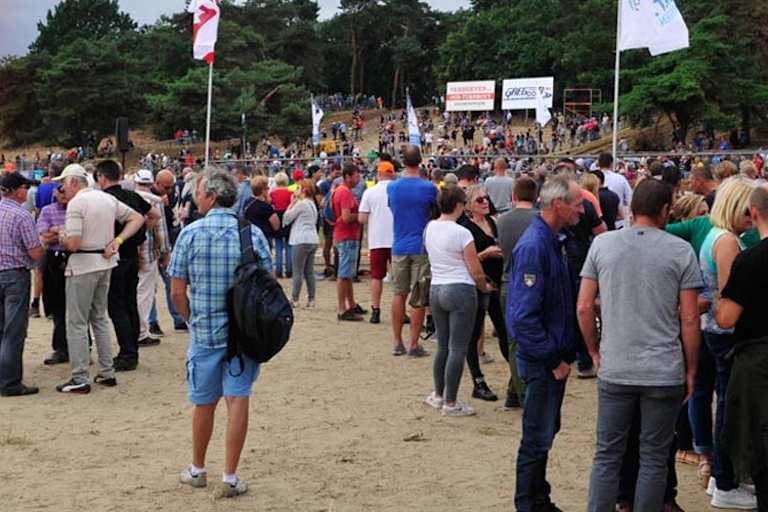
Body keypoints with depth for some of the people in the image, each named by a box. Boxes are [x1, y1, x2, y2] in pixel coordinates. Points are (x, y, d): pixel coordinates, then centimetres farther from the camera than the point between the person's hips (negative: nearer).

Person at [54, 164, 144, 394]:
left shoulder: (76, 203, -14)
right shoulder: (108, 198, 8)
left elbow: (73, 244, -21)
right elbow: (137, 218, 12)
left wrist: (61, 237, 1)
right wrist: (117, 241, 3)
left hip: (83, 264, -7)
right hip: (105, 263, 8)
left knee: (76, 323, 0)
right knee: (100, 318, 18)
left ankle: (79, 379, 1)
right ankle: (107, 373, 20)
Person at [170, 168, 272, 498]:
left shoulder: (191, 233, -7)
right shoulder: (253, 233, -3)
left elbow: (177, 292, -6)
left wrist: (191, 321, 10)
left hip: (204, 331, 0)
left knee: (204, 403, 13)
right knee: (238, 400, 3)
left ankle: (197, 470, 30)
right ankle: (230, 478, 5)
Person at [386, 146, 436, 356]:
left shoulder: (392, 187, -1)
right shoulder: (428, 188, -10)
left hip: (399, 247, 3)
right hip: (421, 247, -3)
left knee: (399, 294, 11)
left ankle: (398, 343, 14)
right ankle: (414, 345, 3)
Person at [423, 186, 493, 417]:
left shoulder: (429, 228, 5)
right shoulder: (461, 233, -14)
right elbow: (476, 272, -11)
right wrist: (486, 287, 8)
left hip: (435, 289, 7)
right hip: (460, 290, -7)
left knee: (442, 346, 19)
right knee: (458, 349, 0)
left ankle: (438, 395, 29)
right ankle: (450, 403, 4)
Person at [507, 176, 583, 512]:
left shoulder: (551, 241, 9)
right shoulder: (533, 246, -22)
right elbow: (524, 316, -25)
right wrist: (554, 360, -19)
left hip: (555, 357, 10)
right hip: (541, 359, -10)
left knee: (546, 432, 19)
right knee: (537, 437, 2)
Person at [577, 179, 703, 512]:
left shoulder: (602, 244, 0)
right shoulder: (681, 251, -5)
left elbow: (584, 307, 1)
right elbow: (689, 319, -4)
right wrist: (691, 371, 6)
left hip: (614, 371, 2)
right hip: (665, 373, -2)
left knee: (607, 456, 12)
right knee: (654, 460, 10)